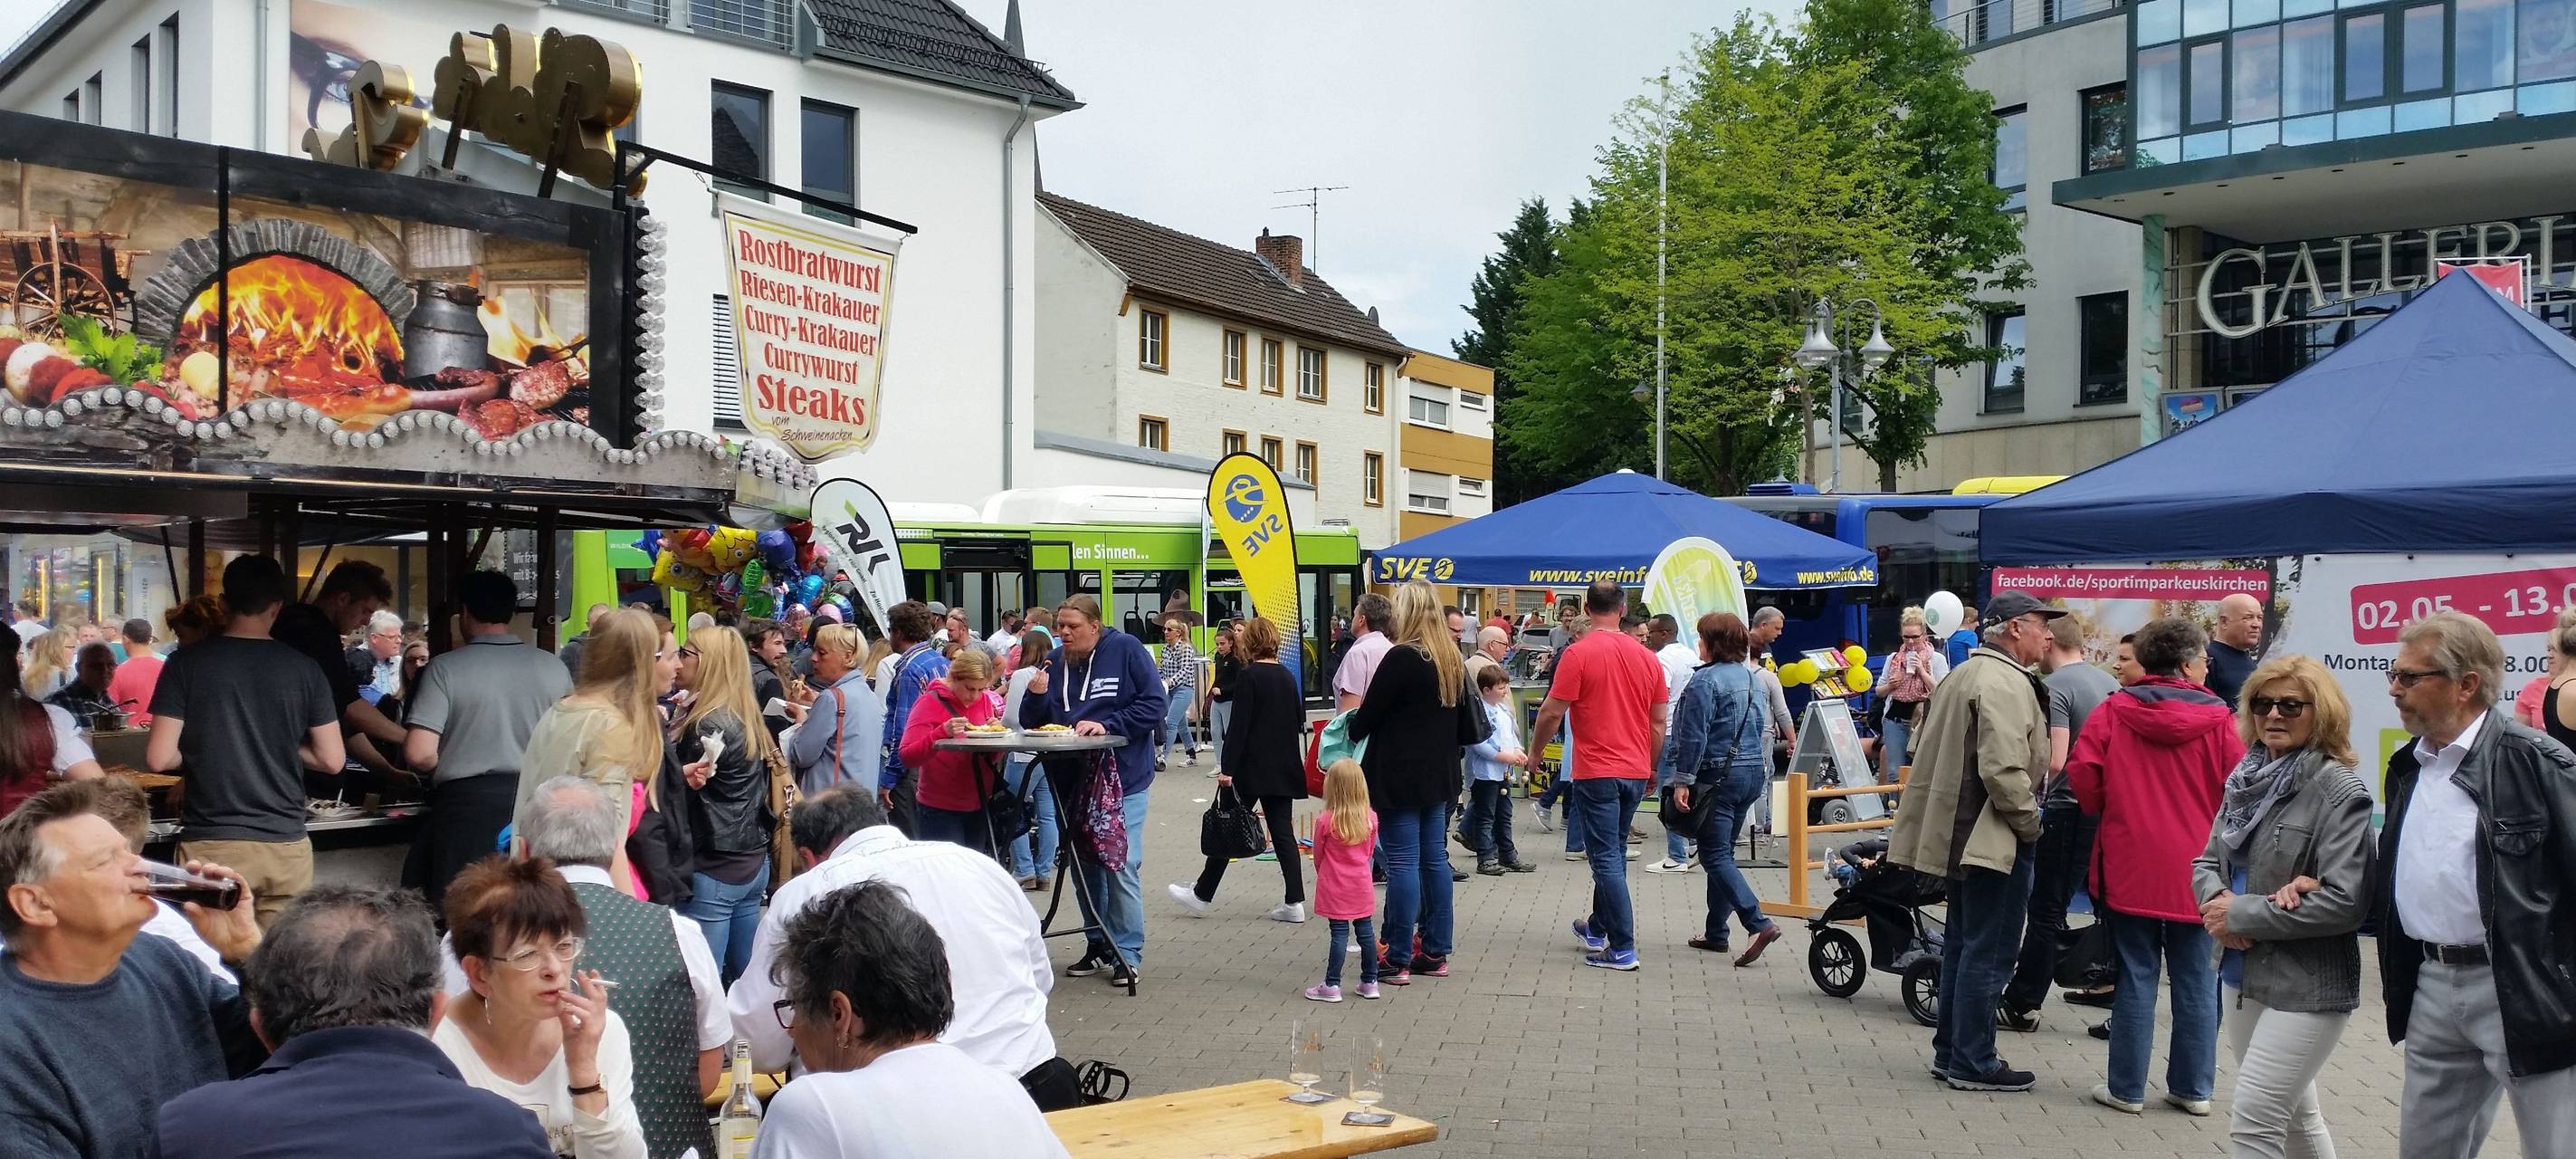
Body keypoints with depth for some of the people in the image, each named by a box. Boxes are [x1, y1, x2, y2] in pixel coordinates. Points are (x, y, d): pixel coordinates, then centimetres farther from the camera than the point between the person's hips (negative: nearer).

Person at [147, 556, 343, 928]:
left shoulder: (187, 663, -2)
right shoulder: (303, 669, 0)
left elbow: (160, 758, -5)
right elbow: (331, 760, 3)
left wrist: (203, 752, 14)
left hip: (211, 843, -1)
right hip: (285, 845, 1)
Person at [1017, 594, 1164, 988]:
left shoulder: (1125, 650, -8)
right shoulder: (1054, 661, 7)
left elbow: (1153, 704, -13)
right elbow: (1032, 723, 9)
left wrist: (1106, 726, -22)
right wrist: (1036, 696, -12)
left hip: (1120, 779, -6)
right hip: (1069, 781, 6)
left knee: (1120, 866, -6)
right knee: (1083, 865, 13)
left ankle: (1127, 952, 4)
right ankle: (1098, 944, 26)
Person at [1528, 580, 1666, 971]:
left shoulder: (1578, 653, -12)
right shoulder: (1647, 657, 5)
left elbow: (1552, 713, -12)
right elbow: (1659, 723, 10)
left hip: (1597, 771, -6)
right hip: (1636, 772, 6)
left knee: (1606, 858, -3)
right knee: (1614, 852, 19)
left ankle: (1623, 948, -6)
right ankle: (1597, 928, 34)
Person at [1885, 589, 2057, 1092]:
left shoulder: (1962, 674, 15)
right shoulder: (2006, 683, -17)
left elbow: (1928, 749, 22)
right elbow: (2004, 771, -26)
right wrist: (2030, 824, -13)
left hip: (1957, 833, 10)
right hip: (1994, 839, -10)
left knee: (1963, 944, 17)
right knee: (1989, 952, -3)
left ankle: (1950, 1051, 24)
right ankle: (1972, 1063, 2)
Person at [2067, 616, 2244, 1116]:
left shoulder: (2113, 711, -4)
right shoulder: (2218, 719, -6)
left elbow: (2082, 775, -7)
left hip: (2129, 865, 0)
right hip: (2196, 868, 0)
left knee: (2135, 976, 7)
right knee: (2196, 980, 11)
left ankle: (2127, 1088, 12)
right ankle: (2193, 1088, 19)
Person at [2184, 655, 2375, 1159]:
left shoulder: (2340, 792, -15)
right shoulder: (2248, 777, 6)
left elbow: (2344, 903, -22)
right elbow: (2207, 862, 13)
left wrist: (2241, 914, -17)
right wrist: (2218, 900, -10)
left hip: (2307, 985, -7)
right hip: (2246, 973, 7)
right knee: (2295, 1118, 20)